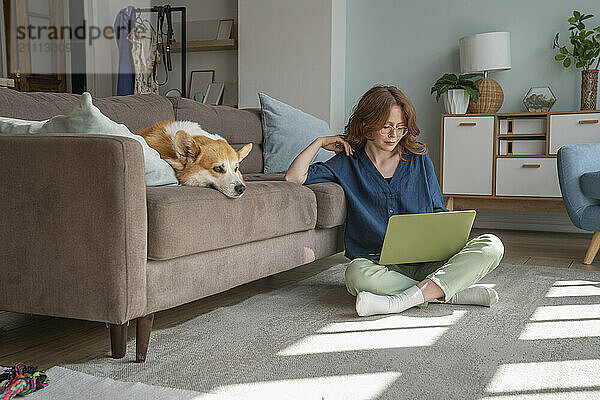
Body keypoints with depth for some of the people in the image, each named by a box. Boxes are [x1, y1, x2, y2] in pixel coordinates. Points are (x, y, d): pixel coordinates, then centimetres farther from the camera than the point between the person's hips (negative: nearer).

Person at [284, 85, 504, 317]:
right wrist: (320, 142, 4)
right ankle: (457, 293, -26)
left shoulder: (419, 158, 12)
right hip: (378, 263, -2)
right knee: (357, 273, -38)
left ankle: (398, 301, -35)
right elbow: (294, 177, -1)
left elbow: (438, 213, 16)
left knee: (491, 246, -22)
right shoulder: (348, 162, 7)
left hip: (426, 261, 3)